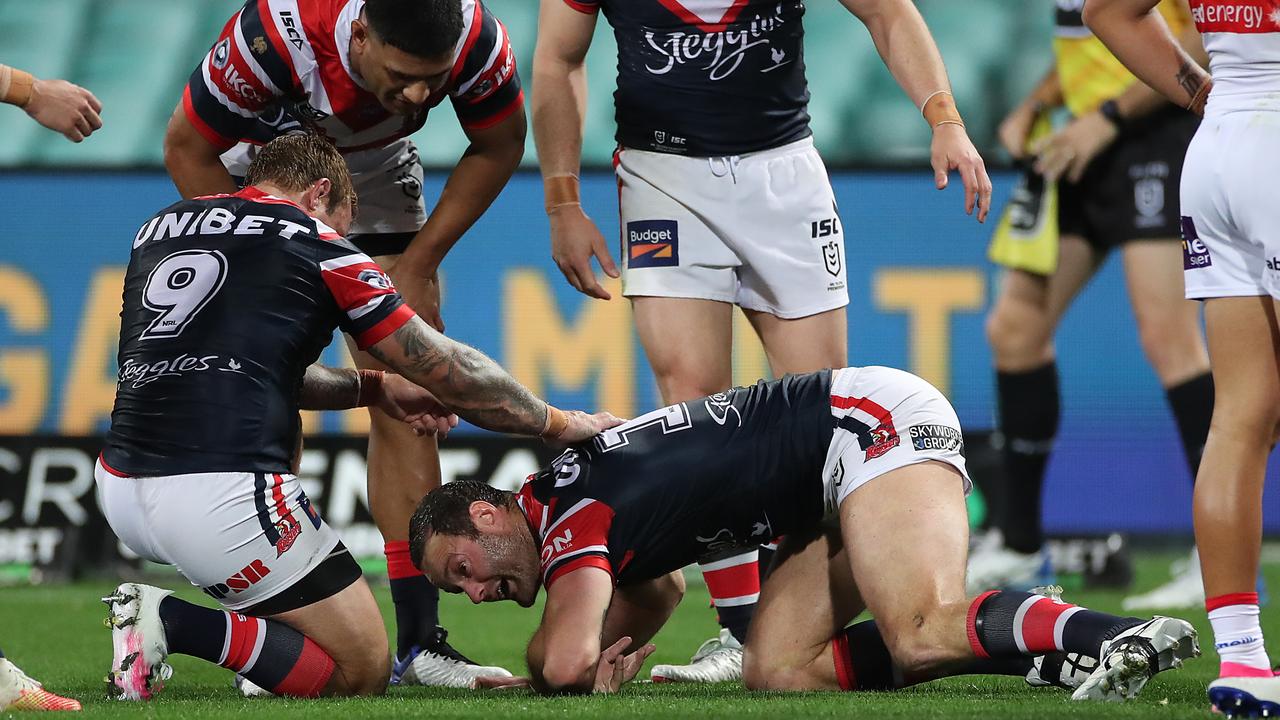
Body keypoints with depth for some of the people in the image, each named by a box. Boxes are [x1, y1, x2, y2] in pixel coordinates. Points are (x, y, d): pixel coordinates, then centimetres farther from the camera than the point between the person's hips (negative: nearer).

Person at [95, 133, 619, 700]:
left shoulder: (157, 228, 21)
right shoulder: (318, 247, 5)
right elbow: (446, 370, 12)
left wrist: (374, 387, 36)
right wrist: (557, 424, 26)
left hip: (117, 491, 7)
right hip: (220, 498, -7)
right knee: (361, 673, 5)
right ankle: (175, 625, -13)